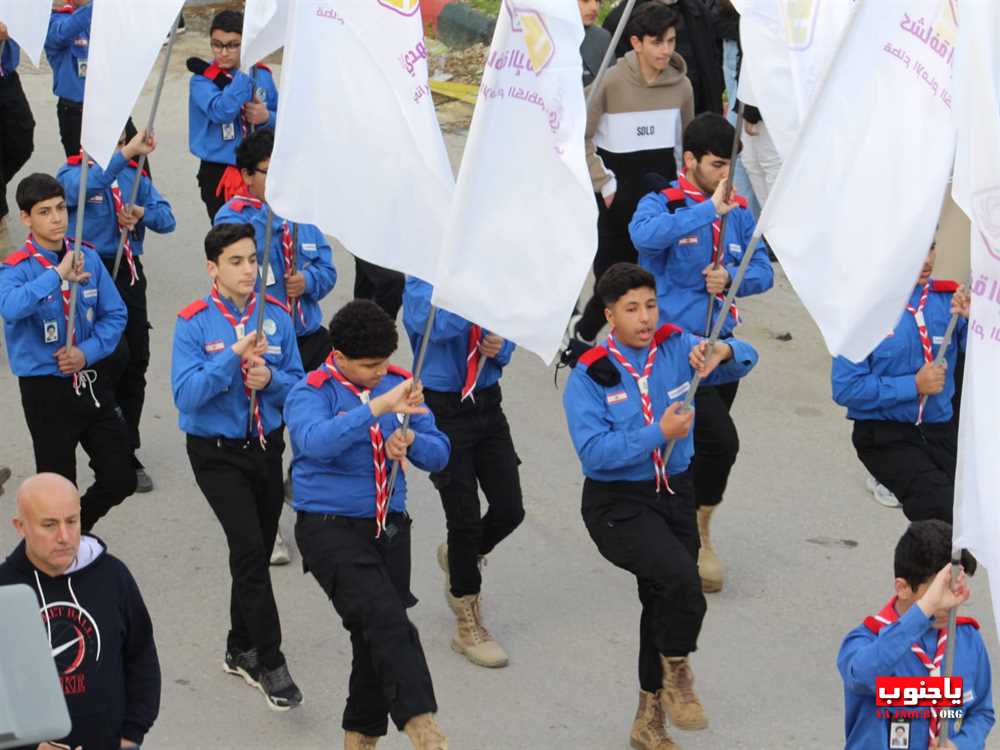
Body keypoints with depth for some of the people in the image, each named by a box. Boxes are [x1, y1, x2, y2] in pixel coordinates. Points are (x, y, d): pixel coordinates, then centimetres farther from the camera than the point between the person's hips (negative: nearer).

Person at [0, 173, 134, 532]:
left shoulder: (88, 258, 0)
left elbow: (115, 315, 3)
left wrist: (87, 352, -12)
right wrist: (58, 275, -39)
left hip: (93, 382, 4)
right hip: (47, 390, -4)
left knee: (120, 480, 7)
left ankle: (78, 529, 33)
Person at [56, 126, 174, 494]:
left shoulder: (134, 176, 11)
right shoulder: (72, 173, -5)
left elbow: (167, 218, 6)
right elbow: (88, 185, -29)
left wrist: (143, 213, -15)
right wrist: (127, 154, -37)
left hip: (129, 273, 5)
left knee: (136, 363, 7)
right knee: (116, 353, -22)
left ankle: (127, 453, 19)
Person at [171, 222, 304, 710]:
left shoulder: (276, 316, -1)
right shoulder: (194, 323, -12)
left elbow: (298, 386, 4)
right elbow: (186, 395, -19)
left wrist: (270, 379, -18)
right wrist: (233, 357, -28)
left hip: (267, 446, 5)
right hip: (217, 452, -4)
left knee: (257, 553, 14)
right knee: (249, 549, -16)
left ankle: (241, 651, 31)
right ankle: (270, 663, -11)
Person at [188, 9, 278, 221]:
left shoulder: (262, 74, 3)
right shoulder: (203, 79, -9)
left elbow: (281, 118, 10)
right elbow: (221, 112, -28)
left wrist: (267, 118, -14)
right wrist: (246, 72, -29)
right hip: (219, 174, -4)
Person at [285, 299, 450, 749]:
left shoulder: (399, 383, 5)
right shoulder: (310, 394, -11)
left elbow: (438, 455, 6)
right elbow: (316, 441, -33)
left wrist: (411, 440, -16)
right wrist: (378, 408, -41)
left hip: (389, 528, 6)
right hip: (329, 527, -6)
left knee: (375, 638, 12)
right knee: (387, 619, -25)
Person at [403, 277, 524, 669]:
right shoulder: (422, 281, -12)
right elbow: (438, 325, -31)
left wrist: (500, 348, -8)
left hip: (487, 403, 5)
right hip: (445, 410, -5)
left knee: (509, 509, 4)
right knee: (464, 516, -1)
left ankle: (460, 558, 37)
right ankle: (468, 626, 15)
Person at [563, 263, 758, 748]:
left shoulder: (675, 348, -1)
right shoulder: (590, 375, -12)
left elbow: (745, 359, -3)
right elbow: (593, 452, -21)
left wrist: (722, 352, -26)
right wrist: (659, 434, -28)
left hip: (675, 492, 5)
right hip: (618, 504, -5)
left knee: (664, 603, 15)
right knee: (681, 579, -28)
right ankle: (677, 672, -1)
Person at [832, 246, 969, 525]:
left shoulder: (949, 298, 1)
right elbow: (846, 388, -10)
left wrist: (972, 319, -18)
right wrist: (914, 385, -12)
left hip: (939, 429, 4)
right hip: (884, 435, -4)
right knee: (943, 507, -24)